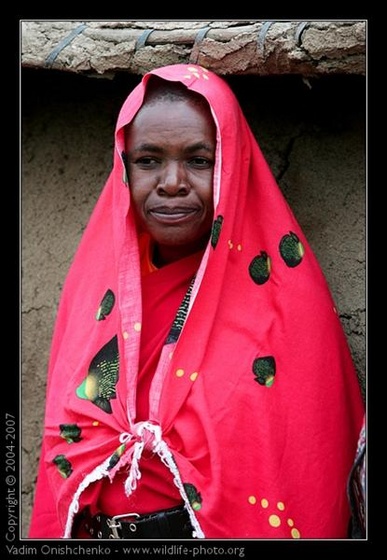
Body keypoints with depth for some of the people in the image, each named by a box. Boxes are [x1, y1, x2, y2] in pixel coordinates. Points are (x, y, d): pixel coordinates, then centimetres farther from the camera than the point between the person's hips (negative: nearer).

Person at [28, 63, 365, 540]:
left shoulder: (277, 289, -16)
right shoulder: (98, 281, -4)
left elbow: (310, 468, -13)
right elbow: (67, 439, 3)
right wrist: (53, 533, 0)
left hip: (239, 527, -4)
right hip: (94, 528, 4)